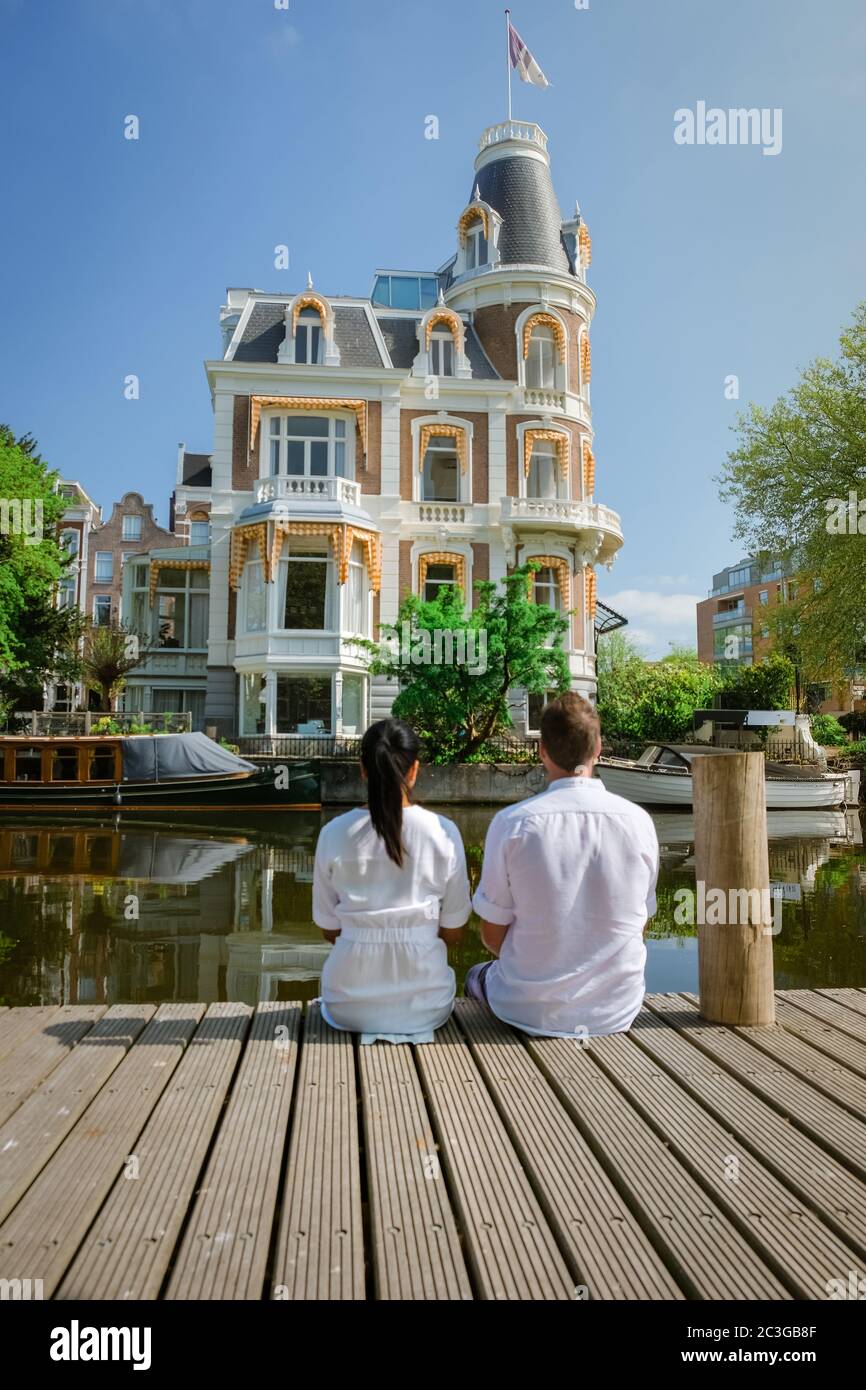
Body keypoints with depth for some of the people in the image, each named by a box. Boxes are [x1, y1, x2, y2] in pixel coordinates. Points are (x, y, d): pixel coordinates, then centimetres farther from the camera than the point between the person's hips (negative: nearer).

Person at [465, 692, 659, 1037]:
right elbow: (636, 925, 3)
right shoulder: (639, 822, -10)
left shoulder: (512, 823, -17)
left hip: (530, 1010, -3)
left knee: (477, 976, 29)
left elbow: (492, 935, -7)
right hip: (618, 1011, 3)